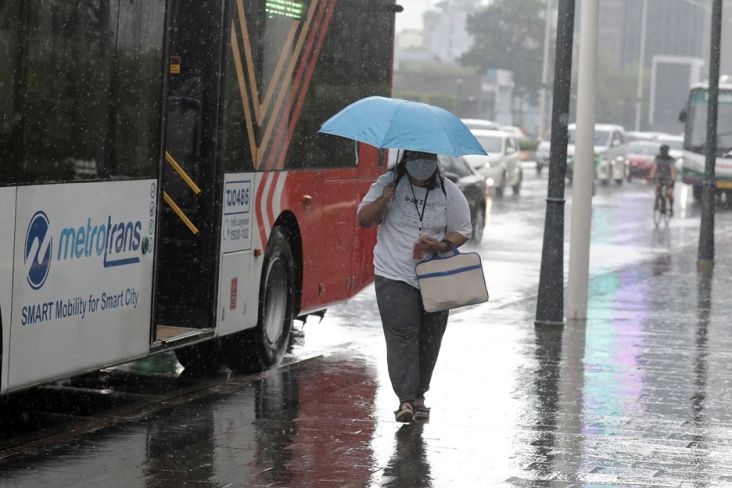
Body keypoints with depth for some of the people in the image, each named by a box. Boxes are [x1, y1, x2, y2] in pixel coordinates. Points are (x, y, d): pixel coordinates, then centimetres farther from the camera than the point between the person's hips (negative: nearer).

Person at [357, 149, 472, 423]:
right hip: (394, 277, -2)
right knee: (401, 334, -12)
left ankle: (419, 395, 18)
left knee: (429, 338, 4)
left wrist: (442, 245, -12)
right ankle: (406, 398, -13)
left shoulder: (449, 193, 3)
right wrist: (383, 200, -16)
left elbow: (462, 231, 8)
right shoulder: (388, 184, 1)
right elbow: (364, 220, 3)